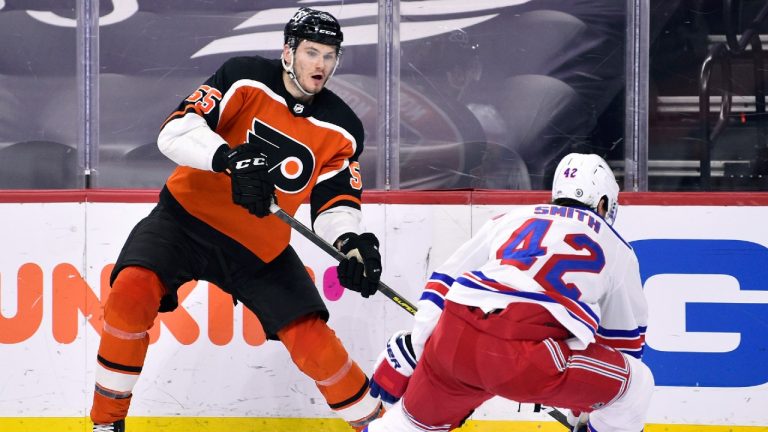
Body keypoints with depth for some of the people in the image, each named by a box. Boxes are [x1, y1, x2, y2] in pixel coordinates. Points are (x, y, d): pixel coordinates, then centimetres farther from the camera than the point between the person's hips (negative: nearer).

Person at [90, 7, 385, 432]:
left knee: (312, 342, -7)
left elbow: (335, 203, -1)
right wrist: (232, 160, -39)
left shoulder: (341, 130, -3)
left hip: (261, 246, 3)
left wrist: (352, 244, -23)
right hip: (188, 214, -3)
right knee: (132, 293, -27)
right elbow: (176, 130, -22)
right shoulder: (245, 79, -13)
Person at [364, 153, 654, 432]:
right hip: (530, 358, -4)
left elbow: (445, 284, 27)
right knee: (636, 384, 17)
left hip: (455, 341, 4)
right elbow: (625, 342, 34)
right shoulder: (616, 250, 26)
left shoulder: (511, 219, 31)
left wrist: (407, 355, 31)